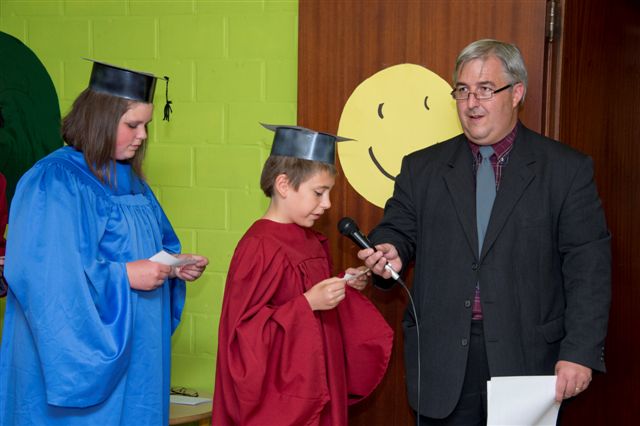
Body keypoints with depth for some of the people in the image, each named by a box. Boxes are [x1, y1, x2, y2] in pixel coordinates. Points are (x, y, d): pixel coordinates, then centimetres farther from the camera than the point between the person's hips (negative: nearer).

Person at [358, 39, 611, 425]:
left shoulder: (567, 169, 1)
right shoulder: (422, 167, 10)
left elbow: (588, 266, -3)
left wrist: (581, 352, -10)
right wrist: (392, 251, -15)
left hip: (528, 358, -2)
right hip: (443, 361, 2)